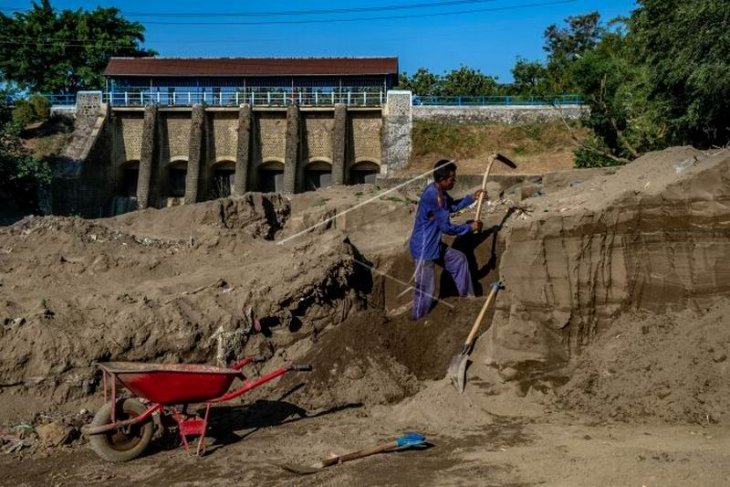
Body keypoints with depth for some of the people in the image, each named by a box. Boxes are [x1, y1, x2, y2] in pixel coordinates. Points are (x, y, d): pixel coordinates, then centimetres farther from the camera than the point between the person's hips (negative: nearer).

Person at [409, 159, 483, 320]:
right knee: (426, 289, -1)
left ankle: (467, 296, 37)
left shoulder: (439, 192, 2)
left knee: (459, 259, 23)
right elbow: (447, 227, -23)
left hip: (434, 244, 10)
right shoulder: (433, 196, -28)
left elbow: (453, 206, 25)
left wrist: (472, 197, 14)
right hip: (423, 248, -10)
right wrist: (470, 227, -11)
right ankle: (417, 321, 15)